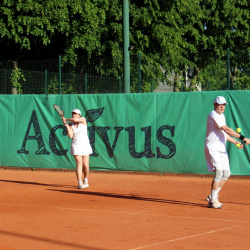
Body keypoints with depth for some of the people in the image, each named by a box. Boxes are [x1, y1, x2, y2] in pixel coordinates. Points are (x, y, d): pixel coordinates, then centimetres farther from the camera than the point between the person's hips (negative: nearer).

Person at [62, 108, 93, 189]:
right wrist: (66, 124, -11)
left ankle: (86, 180, 25)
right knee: (79, 164, -13)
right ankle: (80, 183, -17)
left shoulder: (83, 120, -1)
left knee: (85, 165, 0)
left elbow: (75, 120, -21)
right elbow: (70, 136, -10)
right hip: (76, 146, 0)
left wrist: (66, 119, -5)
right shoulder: (70, 125, 4)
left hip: (85, 145, 0)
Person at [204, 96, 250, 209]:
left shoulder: (222, 116, 17)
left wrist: (235, 141, 13)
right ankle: (212, 201, -13)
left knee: (226, 173, 7)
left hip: (221, 149, 9)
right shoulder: (213, 115, -14)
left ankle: (213, 196, 19)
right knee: (219, 172, -18)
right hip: (212, 148, -9)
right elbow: (227, 129, -22)